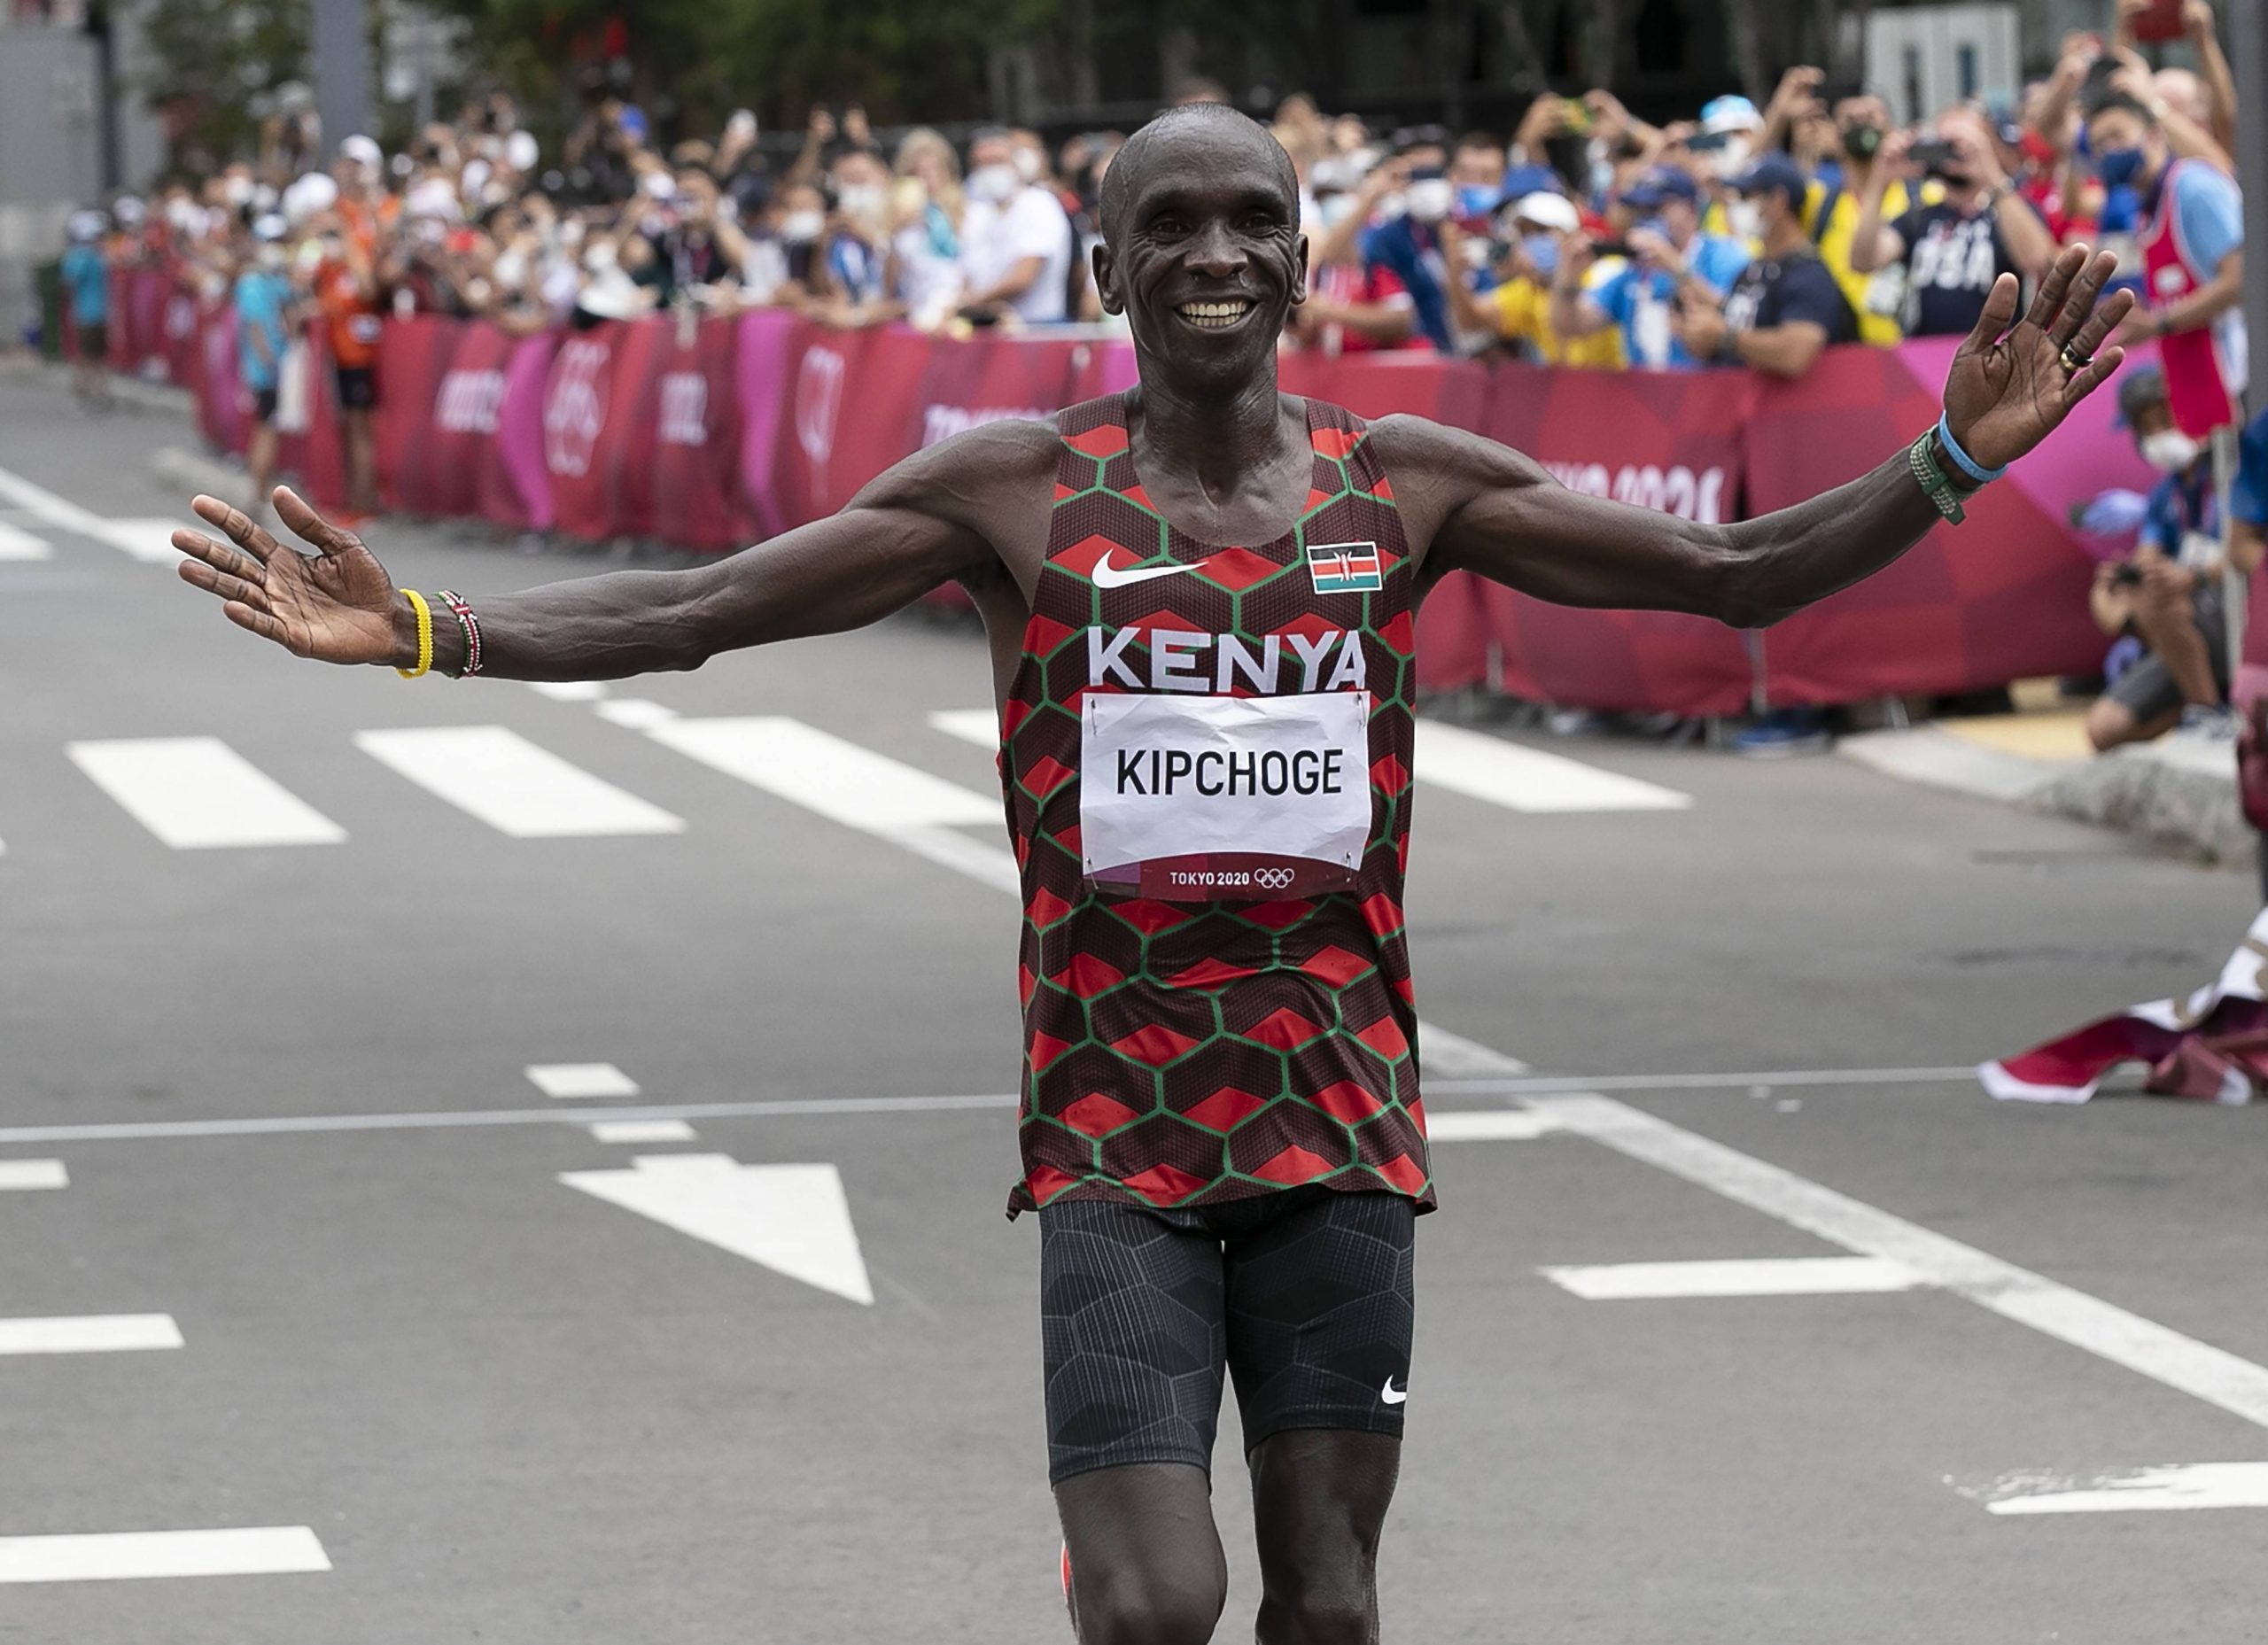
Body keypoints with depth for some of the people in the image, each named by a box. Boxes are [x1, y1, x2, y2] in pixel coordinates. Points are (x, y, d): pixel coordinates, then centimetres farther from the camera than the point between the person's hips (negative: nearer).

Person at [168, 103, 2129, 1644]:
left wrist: (1953, 458, -6)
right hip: (1117, 1132, -2)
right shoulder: (1014, 490, -1)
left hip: (1340, 1122, 2)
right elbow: (695, 612, -4)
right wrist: (422, 634, -16)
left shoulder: (1407, 483, 4)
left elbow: (1730, 570, 7)